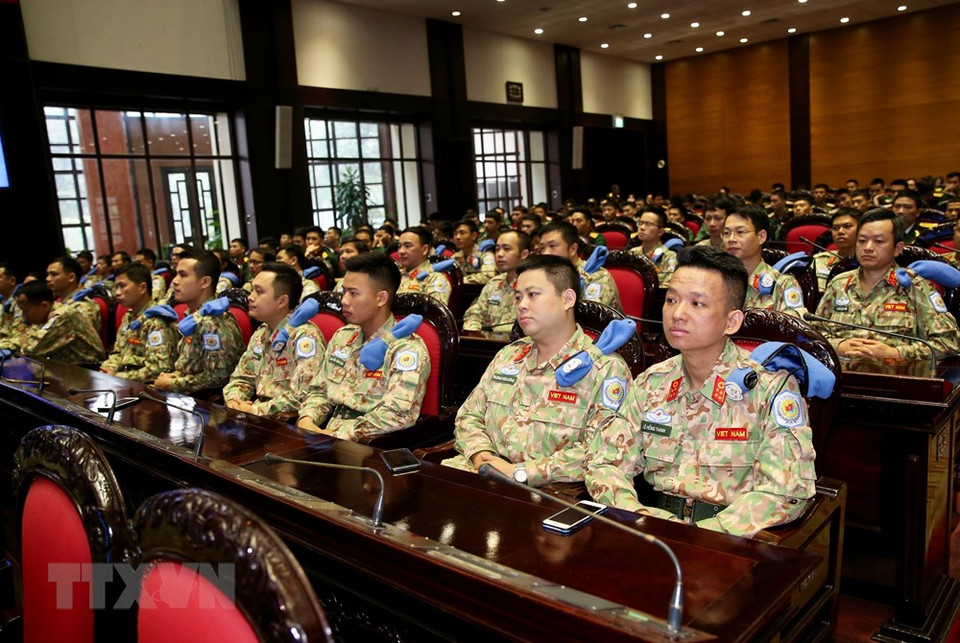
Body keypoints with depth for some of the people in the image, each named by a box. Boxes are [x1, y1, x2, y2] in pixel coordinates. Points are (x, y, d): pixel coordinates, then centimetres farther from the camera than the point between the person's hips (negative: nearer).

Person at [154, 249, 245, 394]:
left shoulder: (212, 323, -19)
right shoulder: (193, 317, 8)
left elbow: (217, 377, -23)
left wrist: (171, 384, -12)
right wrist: (173, 375, 0)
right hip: (186, 395, 8)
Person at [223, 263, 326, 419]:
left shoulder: (305, 336, -16)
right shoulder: (261, 333, 12)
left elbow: (303, 395, -24)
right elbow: (241, 378, 18)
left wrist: (255, 410, -20)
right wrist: (233, 401, -3)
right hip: (259, 418, 7)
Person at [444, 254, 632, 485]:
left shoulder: (605, 369, -6)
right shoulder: (507, 356, 17)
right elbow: (469, 416, 18)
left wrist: (521, 472, -19)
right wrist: (480, 454, -4)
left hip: (547, 492, -6)